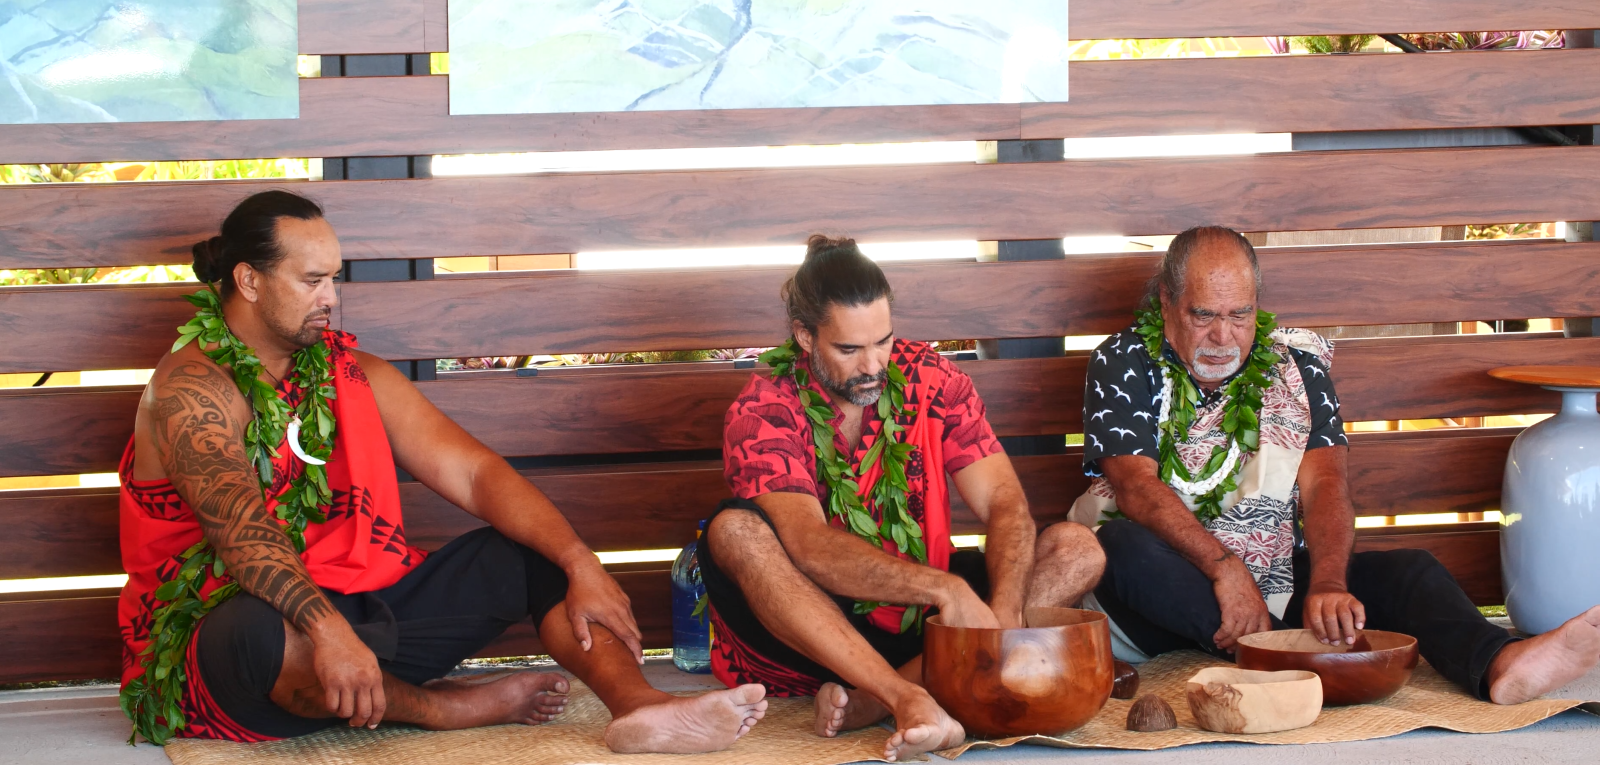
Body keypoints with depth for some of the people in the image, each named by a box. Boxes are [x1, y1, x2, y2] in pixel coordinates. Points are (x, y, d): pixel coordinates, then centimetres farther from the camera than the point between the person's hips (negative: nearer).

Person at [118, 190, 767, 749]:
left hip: (366, 614, 7)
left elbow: (474, 473, 5)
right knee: (257, 628, -41)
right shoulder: (191, 388, -10)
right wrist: (327, 630, -42)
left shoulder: (355, 374, 12)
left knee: (541, 550, -3)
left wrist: (581, 566, -9)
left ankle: (639, 708, -31)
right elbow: (239, 528, -26)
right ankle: (445, 708, -15)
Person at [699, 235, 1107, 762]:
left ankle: (871, 702, -33)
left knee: (1076, 550, -15)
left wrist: (1004, 615, -29)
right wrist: (942, 588, -41)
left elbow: (1005, 505, -9)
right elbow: (808, 546, -28)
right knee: (734, 532, -32)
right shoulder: (763, 411, -14)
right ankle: (908, 701, -45)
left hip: (920, 618, 4)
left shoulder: (931, 380, -3)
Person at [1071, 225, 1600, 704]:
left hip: (1275, 583, 3)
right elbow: (1137, 485, -14)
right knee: (1121, 547, -35)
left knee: (1407, 571, -19)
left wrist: (1327, 586, -26)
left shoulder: (1295, 366, 7)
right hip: (1172, 588, -3)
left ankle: (1498, 666, -51)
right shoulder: (1125, 363, -1)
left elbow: (1324, 486, -6)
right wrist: (1226, 569, -29)